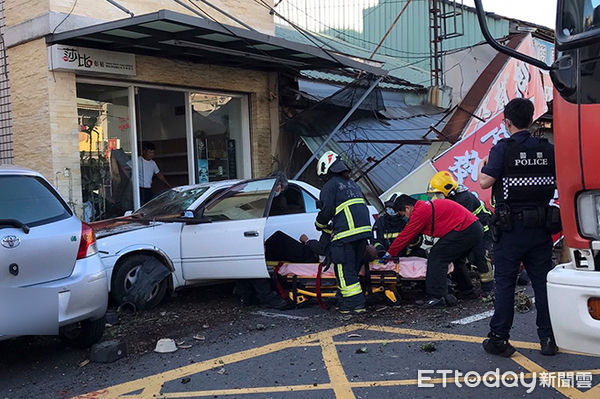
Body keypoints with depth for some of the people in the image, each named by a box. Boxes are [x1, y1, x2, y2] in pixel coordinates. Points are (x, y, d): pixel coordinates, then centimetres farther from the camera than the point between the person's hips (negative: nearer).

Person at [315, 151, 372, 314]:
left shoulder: (330, 185, -2)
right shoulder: (352, 183, 23)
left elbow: (327, 210, -8)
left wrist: (319, 224, 13)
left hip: (346, 233, -8)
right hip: (364, 230, 8)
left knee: (345, 270, -3)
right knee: (353, 268, 15)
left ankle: (355, 304, -5)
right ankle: (343, 300, 23)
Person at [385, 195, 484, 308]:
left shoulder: (420, 212, -11)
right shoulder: (427, 206, 19)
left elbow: (405, 236, -5)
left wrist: (389, 253, 5)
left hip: (464, 230, -11)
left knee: (436, 258, -10)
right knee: (456, 259, 24)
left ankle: (437, 297, -14)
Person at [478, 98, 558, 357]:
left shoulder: (502, 149, -10)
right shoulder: (548, 149, 4)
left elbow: (485, 182, -16)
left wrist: (481, 166, 4)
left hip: (510, 228, -4)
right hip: (540, 227, 4)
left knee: (505, 283, 4)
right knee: (542, 282, 10)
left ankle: (499, 339, 8)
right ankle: (548, 338, 16)